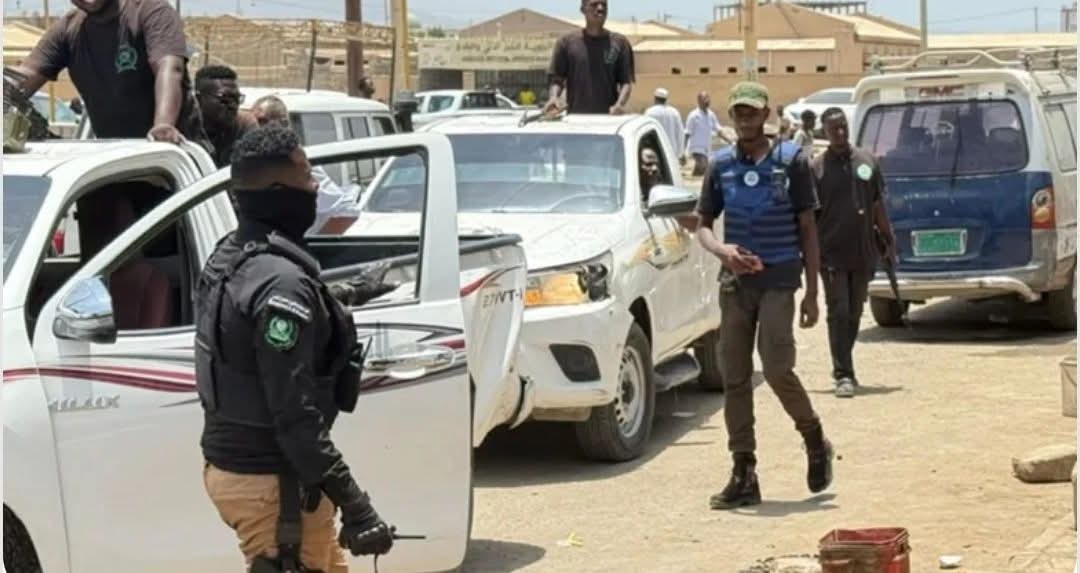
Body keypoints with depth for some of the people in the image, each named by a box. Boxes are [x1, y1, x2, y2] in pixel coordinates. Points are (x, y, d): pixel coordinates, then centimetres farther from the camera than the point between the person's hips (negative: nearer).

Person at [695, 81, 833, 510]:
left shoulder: (791, 161, -1)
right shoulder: (721, 165, 7)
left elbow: (807, 229, 2)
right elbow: (703, 225, 11)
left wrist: (812, 293, -2)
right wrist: (722, 250, -13)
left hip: (778, 280, -3)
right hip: (735, 282, 4)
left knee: (776, 368, -12)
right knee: (734, 378, 2)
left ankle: (815, 441, 16)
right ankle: (744, 477, 8)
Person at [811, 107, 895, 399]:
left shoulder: (867, 161, 7)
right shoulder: (816, 168, -3)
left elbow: (878, 206, 14)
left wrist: (888, 241, 12)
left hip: (863, 252, 4)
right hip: (832, 255, -4)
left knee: (854, 314, 13)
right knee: (838, 314, -6)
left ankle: (843, 366, 27)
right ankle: (843, 375, -6)